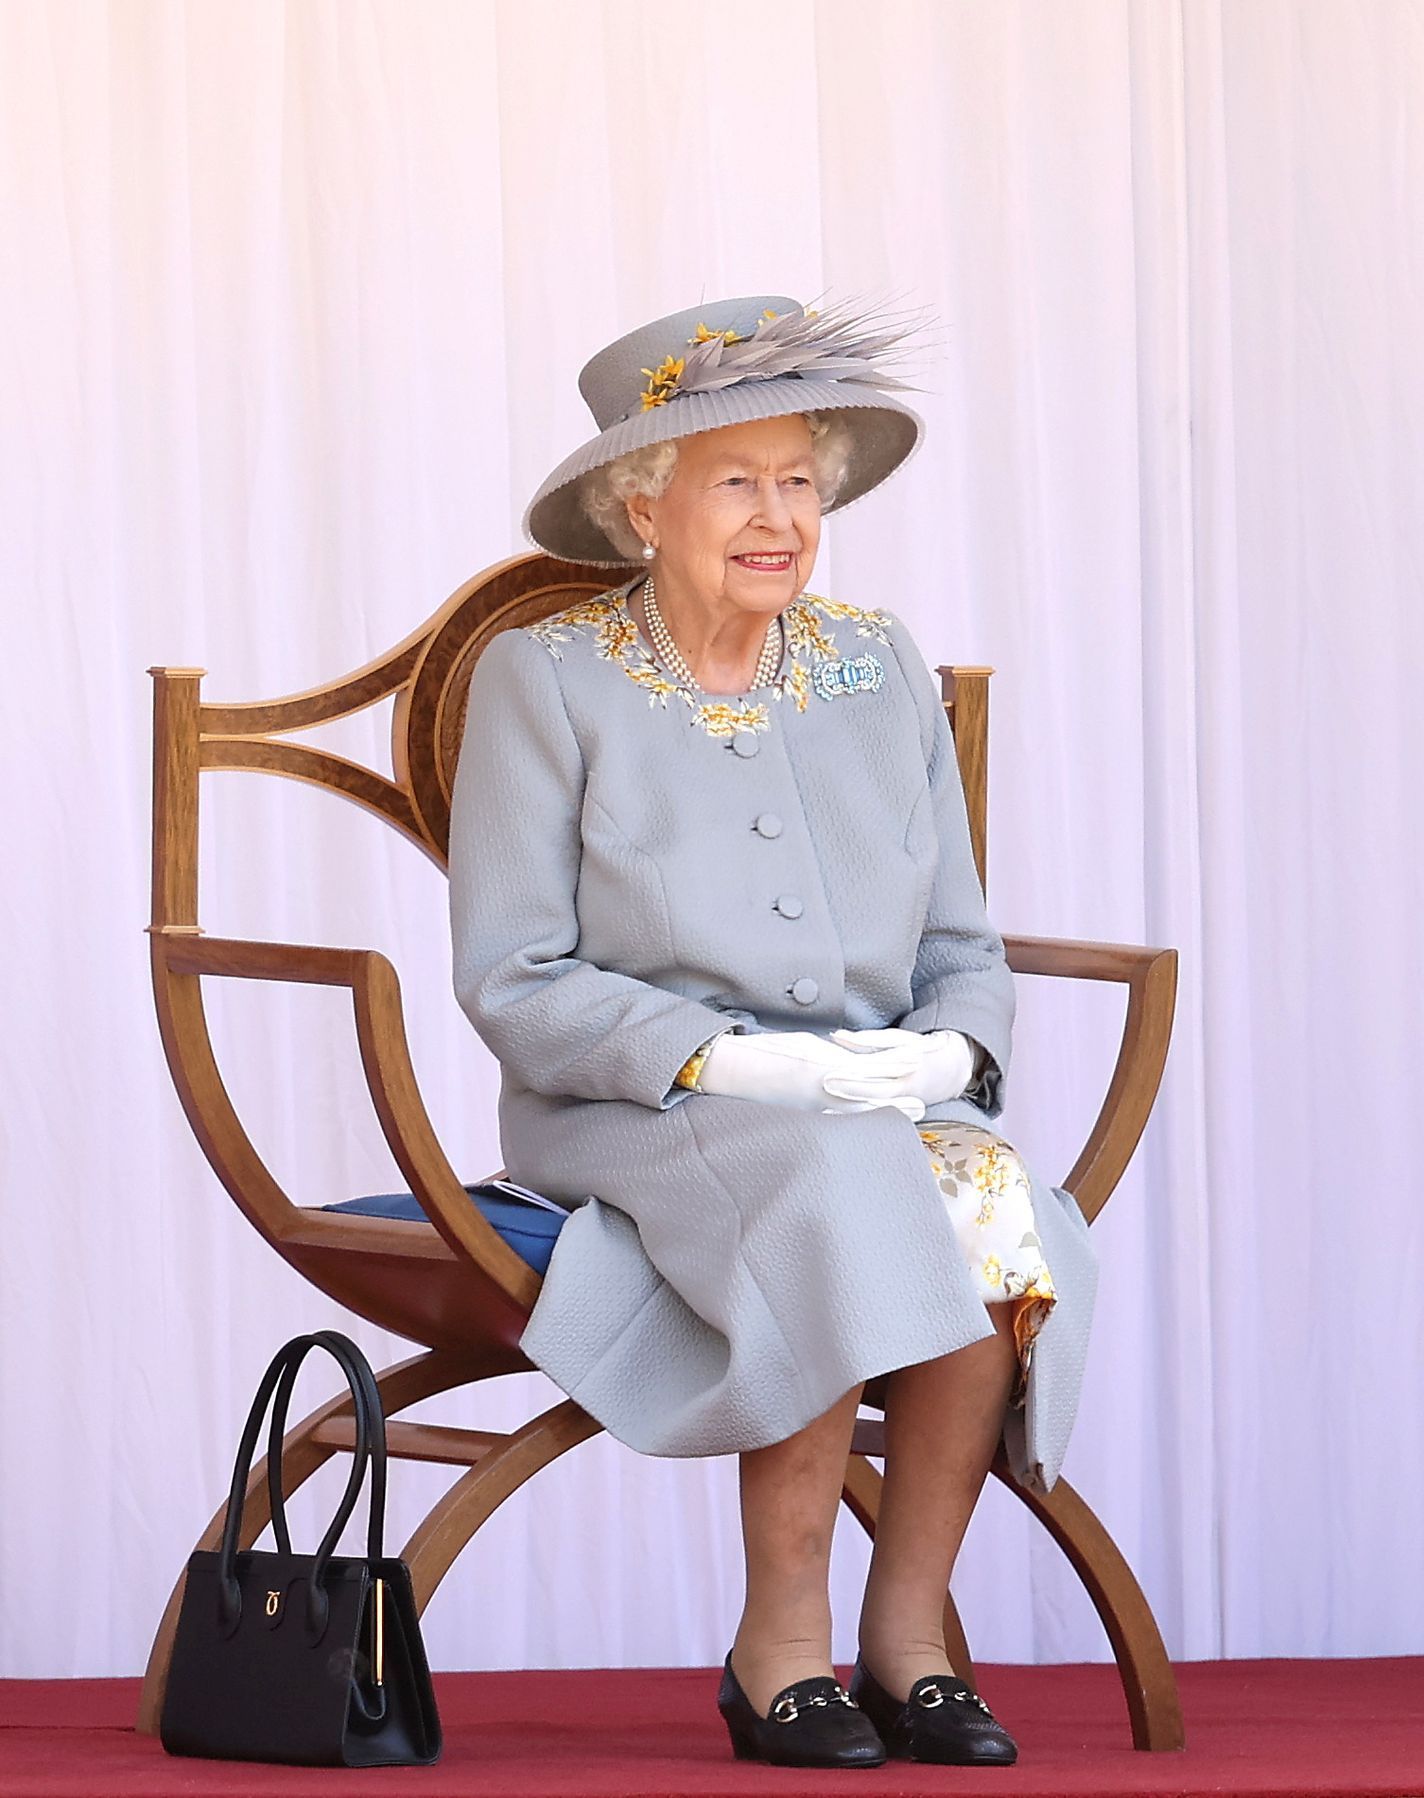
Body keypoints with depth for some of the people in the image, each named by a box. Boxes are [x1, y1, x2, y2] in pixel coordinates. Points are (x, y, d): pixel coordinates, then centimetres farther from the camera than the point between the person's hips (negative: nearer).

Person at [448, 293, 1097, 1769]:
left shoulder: (880, 671, 13)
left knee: (997, 1203, -30)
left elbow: (965, 952, 15)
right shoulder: (546, 677, 0)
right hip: (632, 1119, -4)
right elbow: (513, 983, -5)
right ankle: (781, 1645, -23)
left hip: (880, 1105, 4)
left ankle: (905, 1635, -19)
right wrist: (723, 1060, -18)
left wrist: (945, 1053, -9)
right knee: (843, 1196, -35)